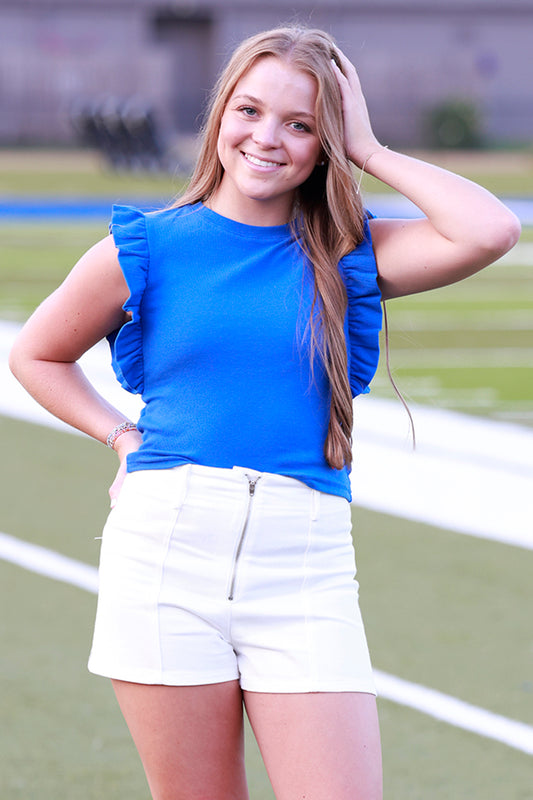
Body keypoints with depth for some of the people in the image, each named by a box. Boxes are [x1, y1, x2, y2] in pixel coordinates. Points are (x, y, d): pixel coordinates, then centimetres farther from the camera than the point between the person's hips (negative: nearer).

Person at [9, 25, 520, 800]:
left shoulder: (351, 257, 8)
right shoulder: (146, 248, 7)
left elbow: (489, 231, -10)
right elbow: (36, 356, 21)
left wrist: (369, 150, 0)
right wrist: (124, 437, 8)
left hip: (305, 562, 1)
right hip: (166, 547, 0)